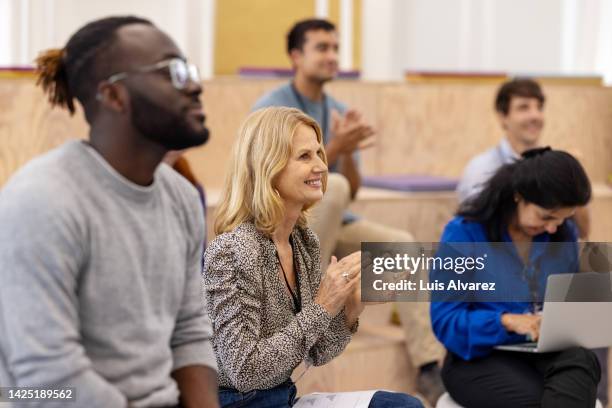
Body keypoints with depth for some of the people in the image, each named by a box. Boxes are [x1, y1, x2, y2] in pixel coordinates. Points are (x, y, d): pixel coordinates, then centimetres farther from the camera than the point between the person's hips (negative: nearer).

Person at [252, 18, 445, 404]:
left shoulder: (339, 111, 7)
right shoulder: (271, 109, -12)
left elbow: (351, 193, 4)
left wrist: (349, 150, -16)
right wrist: (335, 149, -26)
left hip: (332, 224, 6)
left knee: (404, 244, -17)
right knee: (331, 185, -35)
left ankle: (431, 366, -21)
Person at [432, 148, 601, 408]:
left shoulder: (564, 235, 7)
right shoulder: (464, 233, -8)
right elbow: (445, 320, -11)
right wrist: (508, 321, -25)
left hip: (547, 353, 4)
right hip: (479, 357, -4)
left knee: (581, 360, -33)